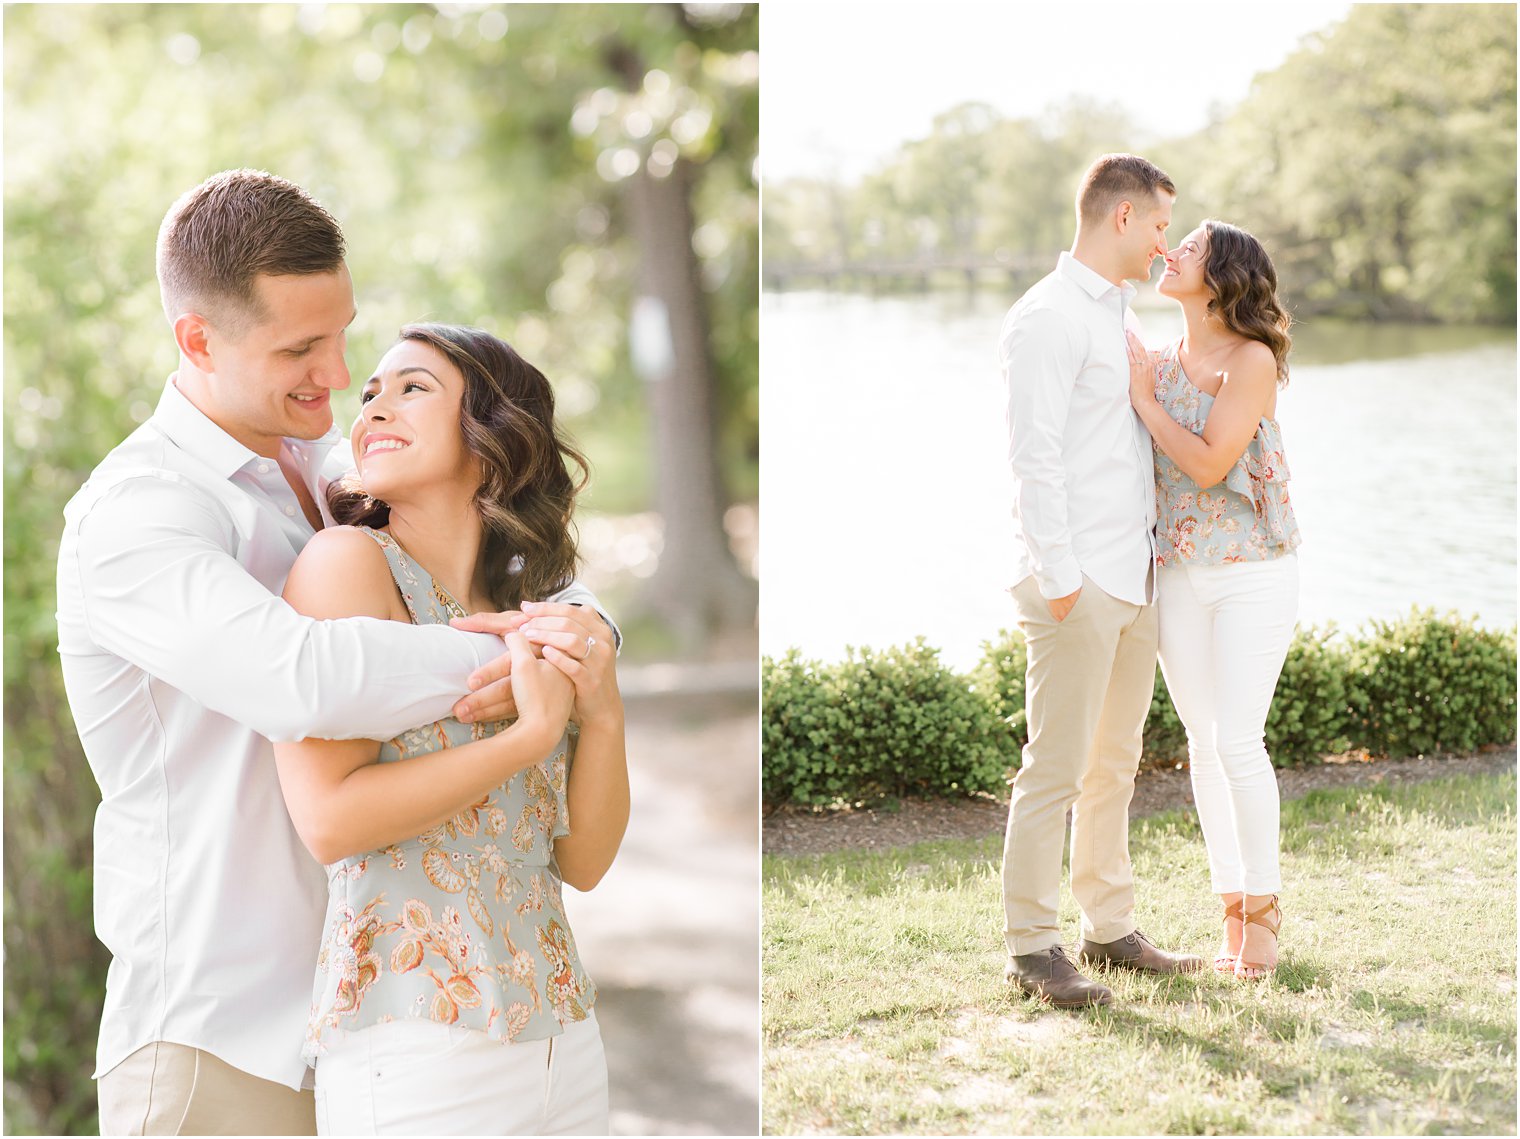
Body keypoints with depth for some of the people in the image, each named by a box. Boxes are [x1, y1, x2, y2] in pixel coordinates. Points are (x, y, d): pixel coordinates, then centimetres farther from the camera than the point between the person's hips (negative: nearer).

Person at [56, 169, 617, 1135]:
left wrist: (577, 626, -18)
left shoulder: (328, 470, 9)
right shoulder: (131, 520, -18)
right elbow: (306, 683, -37)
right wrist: (514, 658, -24)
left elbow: (554, 594, 6)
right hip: (220, 1050, -7)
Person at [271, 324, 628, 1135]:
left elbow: (583, 863, 7)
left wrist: (603, 715, -8)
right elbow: (329, 819, -15)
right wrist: (530, 734, -14)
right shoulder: (347, 559, -7)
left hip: (561, 1034, 6)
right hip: (411, 1038, -6)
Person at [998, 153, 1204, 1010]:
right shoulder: (1049, 319, -10)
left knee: (1115, 766, 14)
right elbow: (1034, 455, -16)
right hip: (1077, 584, -9)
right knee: (1057, 769, -6)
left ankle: (1111, 928, 22)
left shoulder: (1120, 315, 20)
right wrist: (1059, 574, -20)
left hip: (1134, 577, 9)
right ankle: (1033, 946, 1)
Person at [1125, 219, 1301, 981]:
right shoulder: (1159, 362, 8)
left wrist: (1144, 397, -12)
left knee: (1238, 742, -10)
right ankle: (1233, 913, 16)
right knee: (1204, 744, 7)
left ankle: (1262, 906, 7)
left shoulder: (1253, 361, -11)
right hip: (1178, 574, 6)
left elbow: (1209, 463, -18)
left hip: (1253, 572, -5)